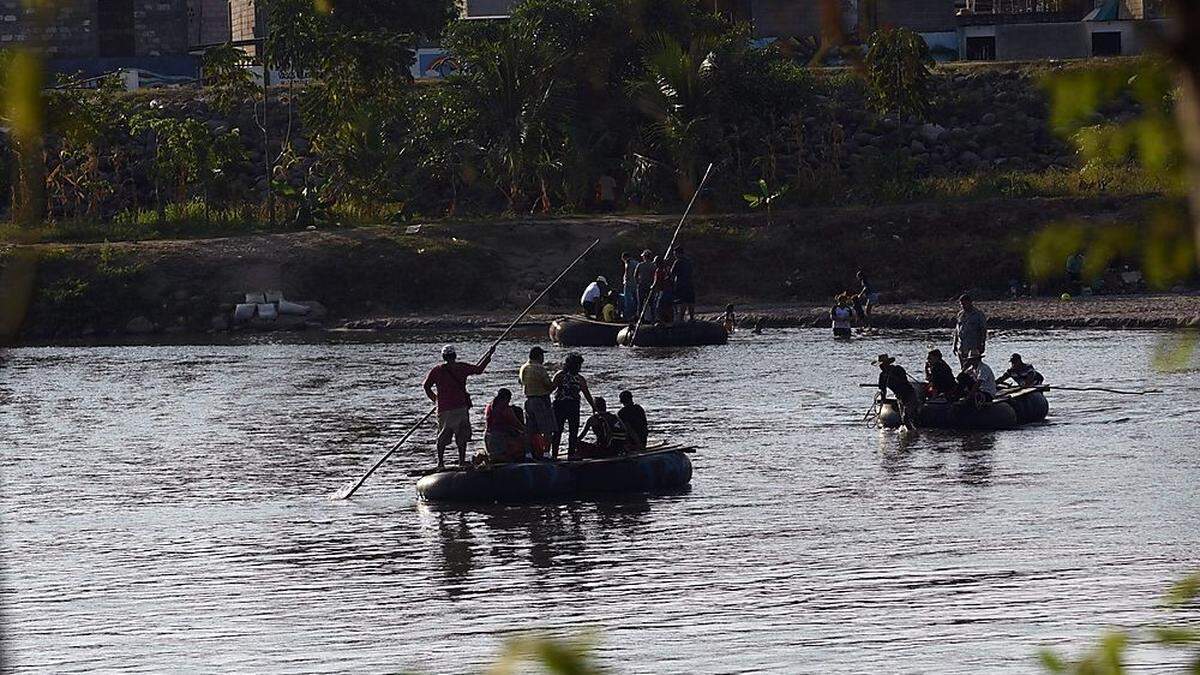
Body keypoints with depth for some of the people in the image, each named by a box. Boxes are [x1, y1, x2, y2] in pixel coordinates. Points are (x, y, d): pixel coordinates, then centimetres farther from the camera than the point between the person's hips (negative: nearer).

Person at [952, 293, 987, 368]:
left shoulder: (978, 314, -3)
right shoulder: (960, 314, 13)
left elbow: (983, 330, -3)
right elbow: (956, 330, 20)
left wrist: (982, 345, -8)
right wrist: (955, 345, 17)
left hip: (974, 346, -6)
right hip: (961, 347, 6)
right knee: (963, 368, 6)